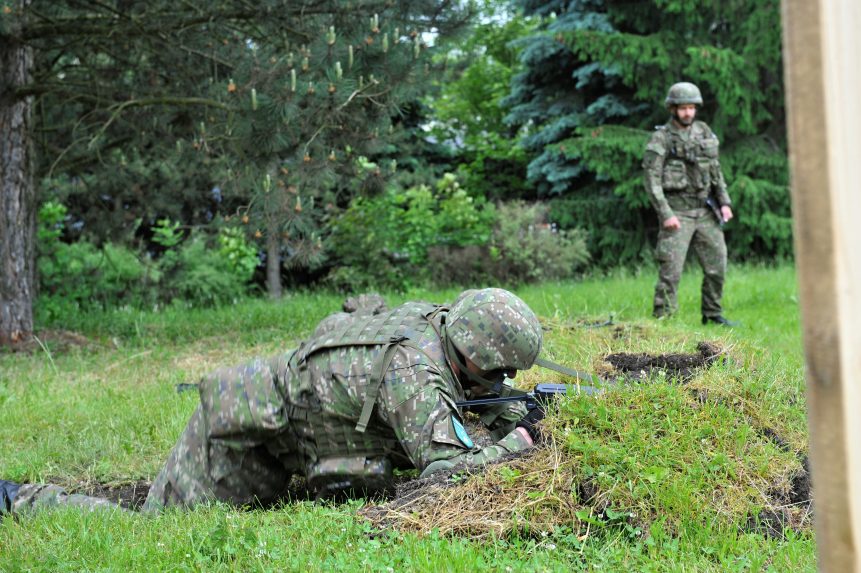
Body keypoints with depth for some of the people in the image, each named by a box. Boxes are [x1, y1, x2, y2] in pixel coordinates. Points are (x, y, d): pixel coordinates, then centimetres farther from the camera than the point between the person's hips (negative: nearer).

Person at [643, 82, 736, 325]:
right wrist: (665, 214, -19)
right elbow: (652, 179, -11)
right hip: (677, 211, -5)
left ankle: (712, 314, 20)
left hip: (705, 211, 6)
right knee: (671, 269, -10)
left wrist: (725, 202, 6)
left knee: (717, 263, 7)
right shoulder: (661, 139, -7)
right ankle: (662, 319, -4)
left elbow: (715, 170, 16)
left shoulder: (704, 132, 10)